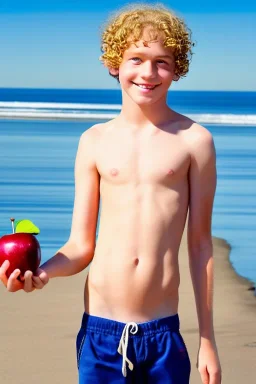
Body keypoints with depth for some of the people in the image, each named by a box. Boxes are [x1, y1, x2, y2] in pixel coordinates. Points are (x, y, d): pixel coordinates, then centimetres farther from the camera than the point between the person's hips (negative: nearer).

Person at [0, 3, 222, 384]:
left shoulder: (193, 140, 0)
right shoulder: (95, 141, 5)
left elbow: (200, 244, 3)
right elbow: (81, 246, 6)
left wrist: (207, 341, 5)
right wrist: (40, 273, -15)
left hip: (163, 335, -1)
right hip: (100, 330, 1)